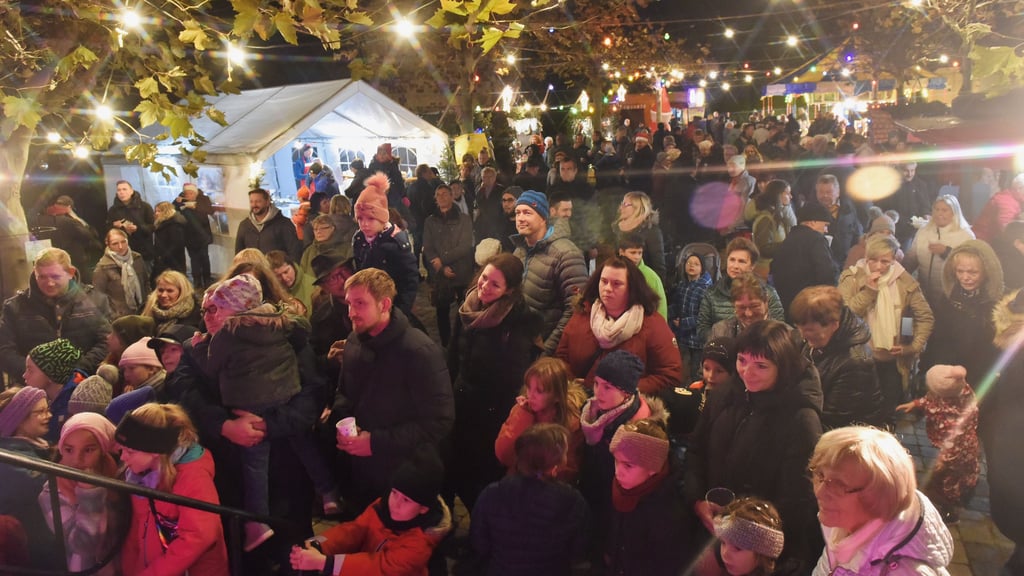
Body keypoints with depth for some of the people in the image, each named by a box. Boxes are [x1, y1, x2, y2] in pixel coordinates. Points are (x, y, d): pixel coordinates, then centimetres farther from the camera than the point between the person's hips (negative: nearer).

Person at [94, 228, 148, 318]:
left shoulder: (137, 258, 0)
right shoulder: (103, 267, -13)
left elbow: (146, 281, 14)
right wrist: (113, 316, -12)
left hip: (142, 313, 4)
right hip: (120, 317, -4)